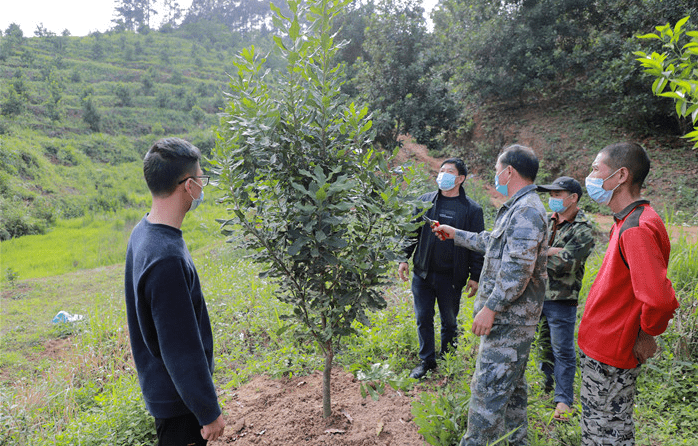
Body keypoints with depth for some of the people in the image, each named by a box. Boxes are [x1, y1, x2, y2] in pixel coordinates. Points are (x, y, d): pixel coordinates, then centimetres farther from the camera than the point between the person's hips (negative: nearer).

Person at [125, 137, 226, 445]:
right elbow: (181, 348, -26)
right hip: (178, 397, -9)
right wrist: (209, 411, -15)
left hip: (161, 384, 9)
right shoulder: (166, 258, -32)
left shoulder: (143, 232, 0)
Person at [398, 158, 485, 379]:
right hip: (422, 273, 3)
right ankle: (427, 361, 26)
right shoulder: (425, 201, 6)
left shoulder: (472, 209, -2)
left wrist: (475, 276, -3)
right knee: (423, 319, 9)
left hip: (452, 277, -2)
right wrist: (404, 258, 5)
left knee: (449, 321, 11)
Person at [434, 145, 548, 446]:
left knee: (488, 386, -6)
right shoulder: (520, 208, 16)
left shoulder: (526, 211, -19)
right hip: (512, 314, 11)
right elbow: (493, 242, 30)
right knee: (511, 383, 20)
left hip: (510, 316, -11)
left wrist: (490, 308, -23)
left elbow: (518, 269, -26)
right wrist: (456, 234, 34)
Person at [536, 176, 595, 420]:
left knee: (562, 350, 3)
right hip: (536, 293, 6)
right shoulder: (546, 220, 8)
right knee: (544, 344, 19)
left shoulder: (583, 230, -13)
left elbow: (562, 264, -21)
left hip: (561, 299, -6)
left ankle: (563, 399, 15)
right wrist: (553, 250, -11)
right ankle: (546, 384, 36)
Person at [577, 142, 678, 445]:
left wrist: (647, 335, -18)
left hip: (608, 356, -10)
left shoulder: (637, 229, -25)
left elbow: (659, 300, -36)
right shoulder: (630, 221, 8)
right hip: (606, 348, 10)